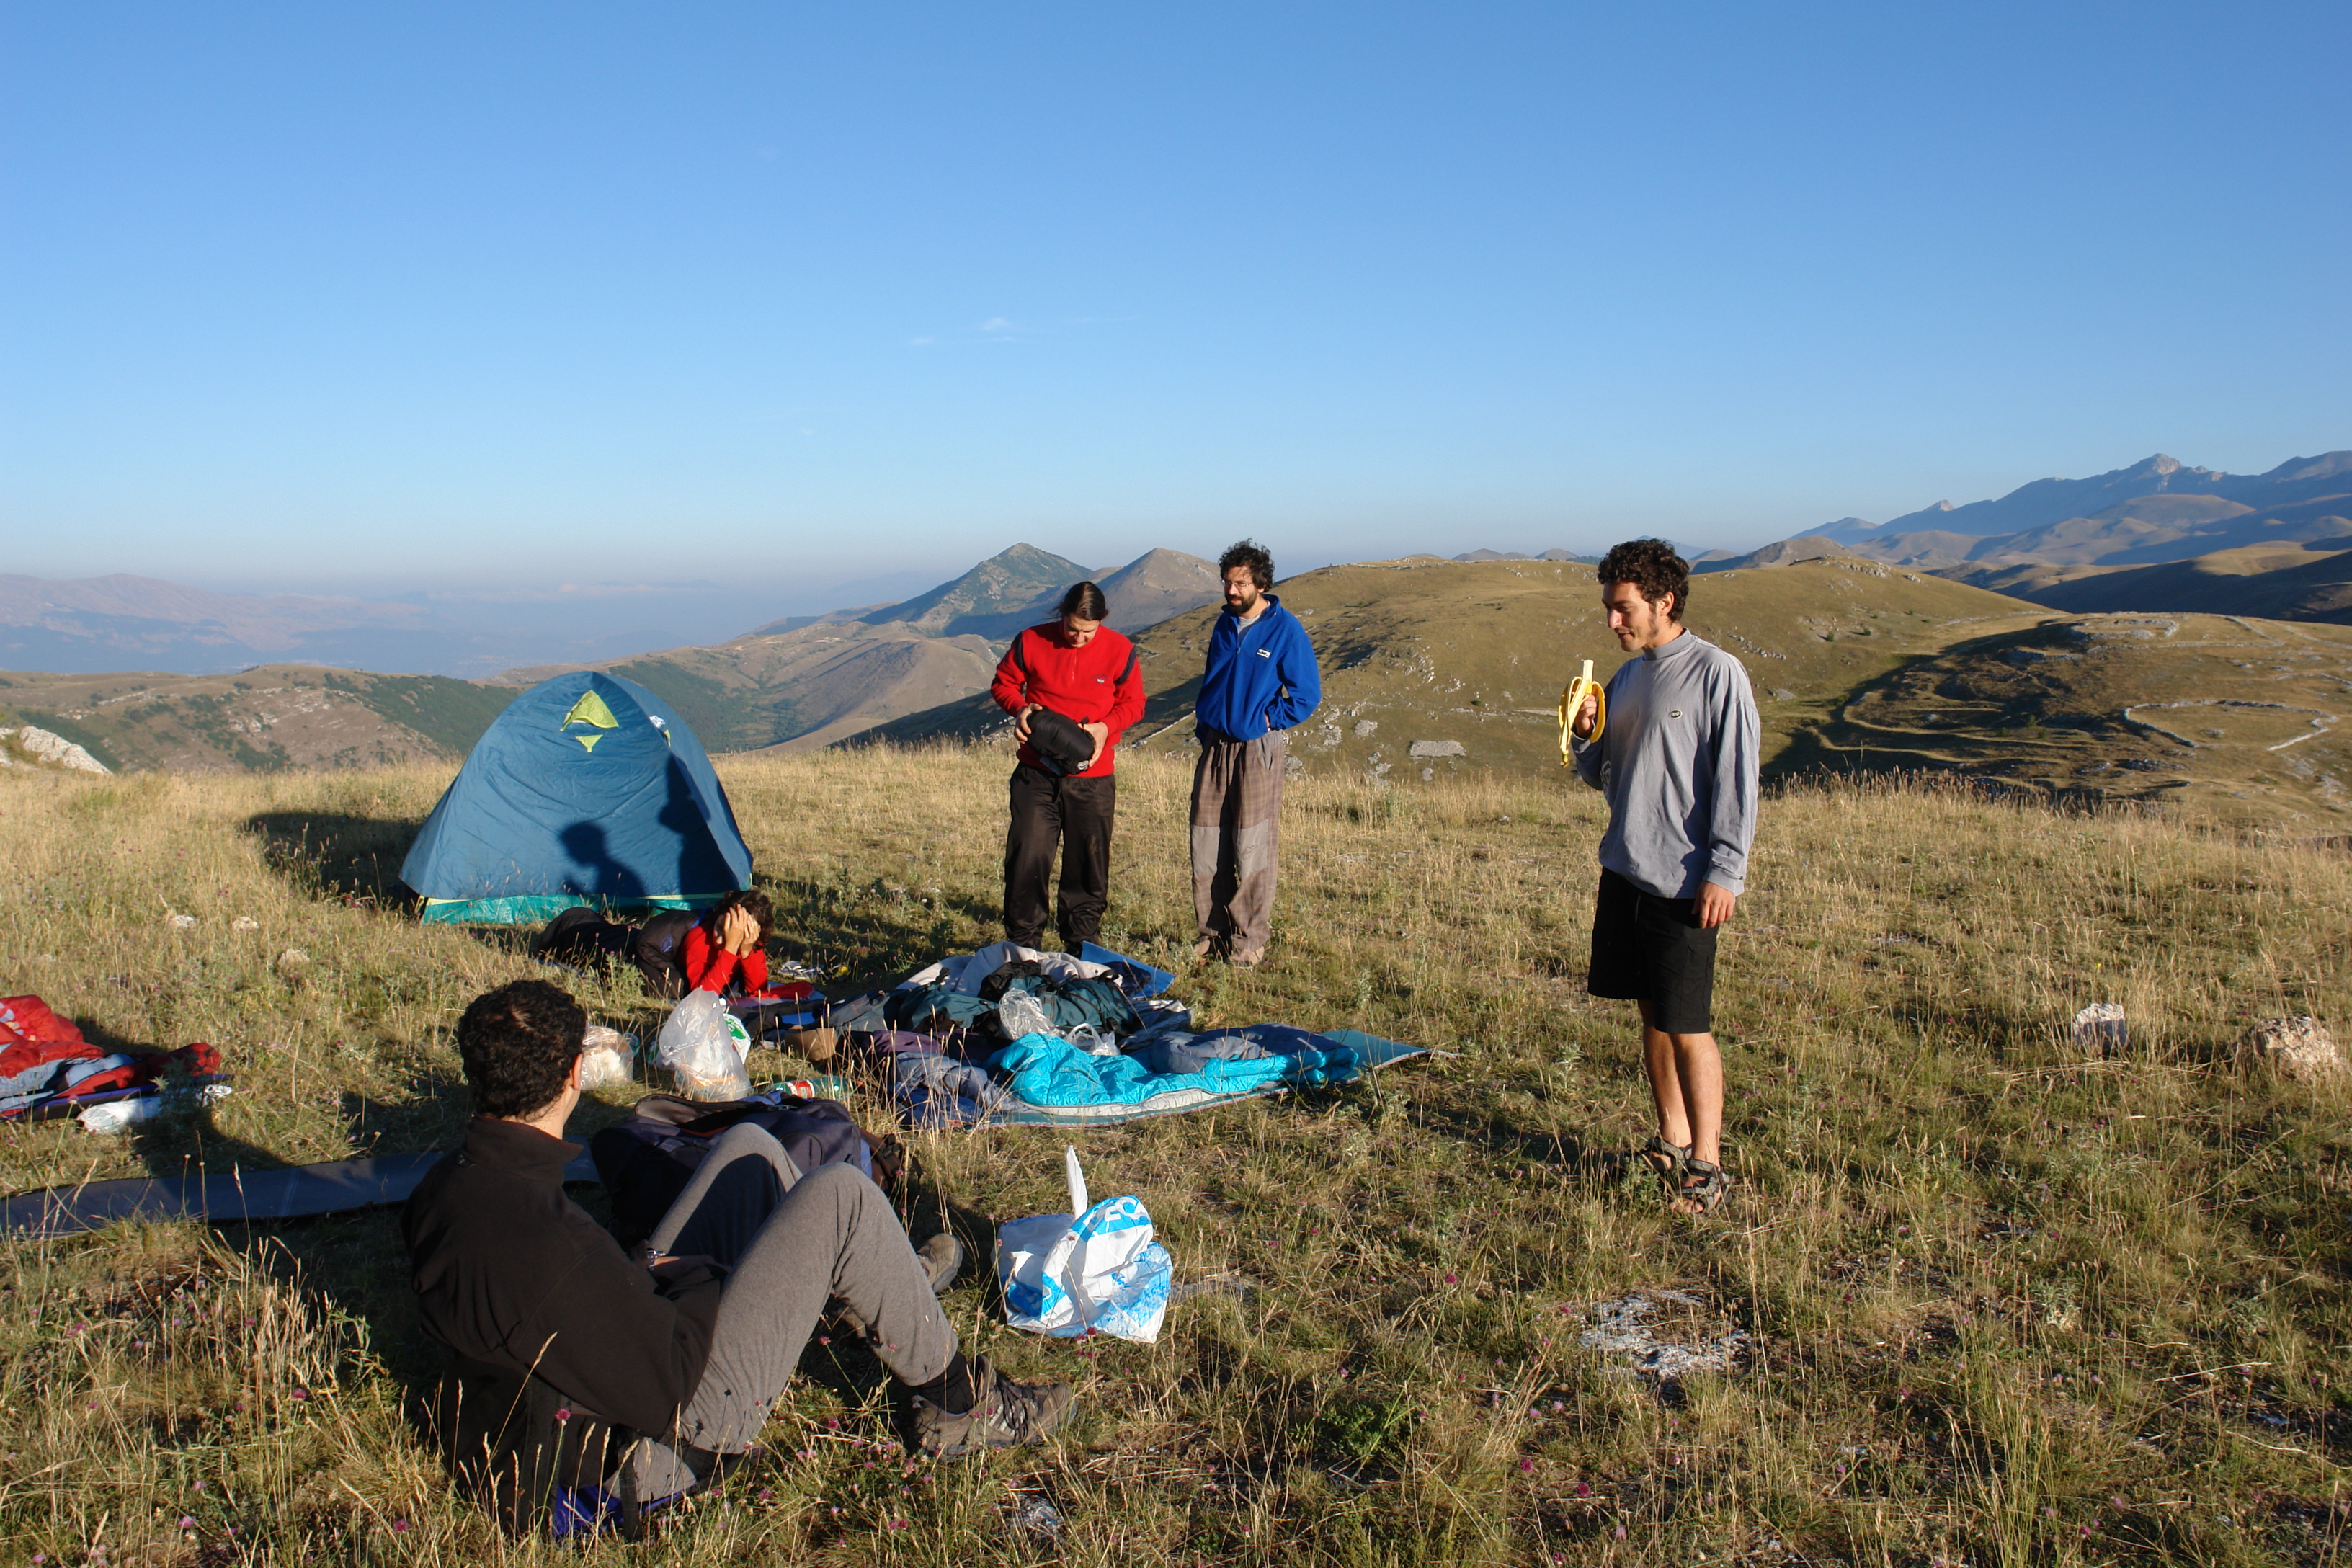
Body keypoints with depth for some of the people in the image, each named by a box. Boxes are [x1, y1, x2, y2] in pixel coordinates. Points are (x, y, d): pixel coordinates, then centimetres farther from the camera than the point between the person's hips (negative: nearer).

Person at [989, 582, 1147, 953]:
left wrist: (1105, 727, -13)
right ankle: (1023, 943, 10)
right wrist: (1020, 708, -12)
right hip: (1036, 773, 0)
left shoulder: (1120, 650, -3)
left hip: (1093, 777, 0)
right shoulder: (1031, 642, -4)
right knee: (1027, 857, -4)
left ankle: (1081, 942, 24)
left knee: (1088, 862, 8)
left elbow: (1133, 702, 6)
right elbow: (1003, 683, 9)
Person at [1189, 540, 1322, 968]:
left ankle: (1249, 940, 6)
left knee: (1251, 849, -3)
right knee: (1206, 846, 6)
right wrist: (1204, 724, 12)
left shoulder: (1286, 630, -8)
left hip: (1258, 751, -5)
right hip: (1215, 747, 6)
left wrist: (1266, 720, -7)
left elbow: (1307, 694, -7)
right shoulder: (1225, 624, 10)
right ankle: (1214, 931, 17)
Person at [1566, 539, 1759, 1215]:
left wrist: (1724, 873, -16)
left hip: (1684, 883, -7)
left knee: (1688, 1025, -4)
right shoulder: (1626, 677, 13)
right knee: (1652, 1013, 13)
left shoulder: (1716, 673, -9)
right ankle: (1671, 1142, 25)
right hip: (1625, 873, 7)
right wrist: (1585, 736, -2)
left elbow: (1737, 780, -11)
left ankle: (1706, 1165, 7)